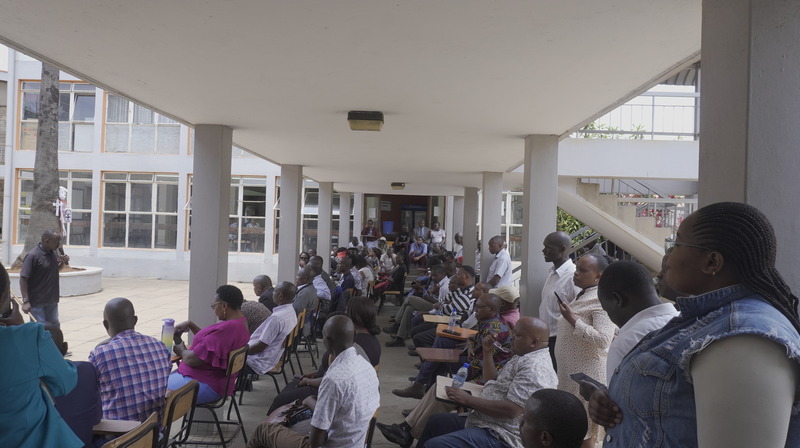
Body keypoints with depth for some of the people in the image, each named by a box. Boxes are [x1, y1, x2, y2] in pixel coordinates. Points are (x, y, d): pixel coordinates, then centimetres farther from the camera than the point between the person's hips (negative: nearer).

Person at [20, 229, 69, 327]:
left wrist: (63, 262, -4)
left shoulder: (54, 252, 2)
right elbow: (23, 279, -18)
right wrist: (25, 301, -22)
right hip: (37, 302, -7)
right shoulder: (33, 255, -19)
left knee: (55, 326, 17)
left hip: (52, 300, 7)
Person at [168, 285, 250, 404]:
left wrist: (182, 351, -2)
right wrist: (190, 324, 10)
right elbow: (210, 339, 19)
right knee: (167, 378, 21)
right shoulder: (241, 321, 5)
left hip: (207, 387, -11)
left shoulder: (225, 329, -28)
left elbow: (192, 359, -23)